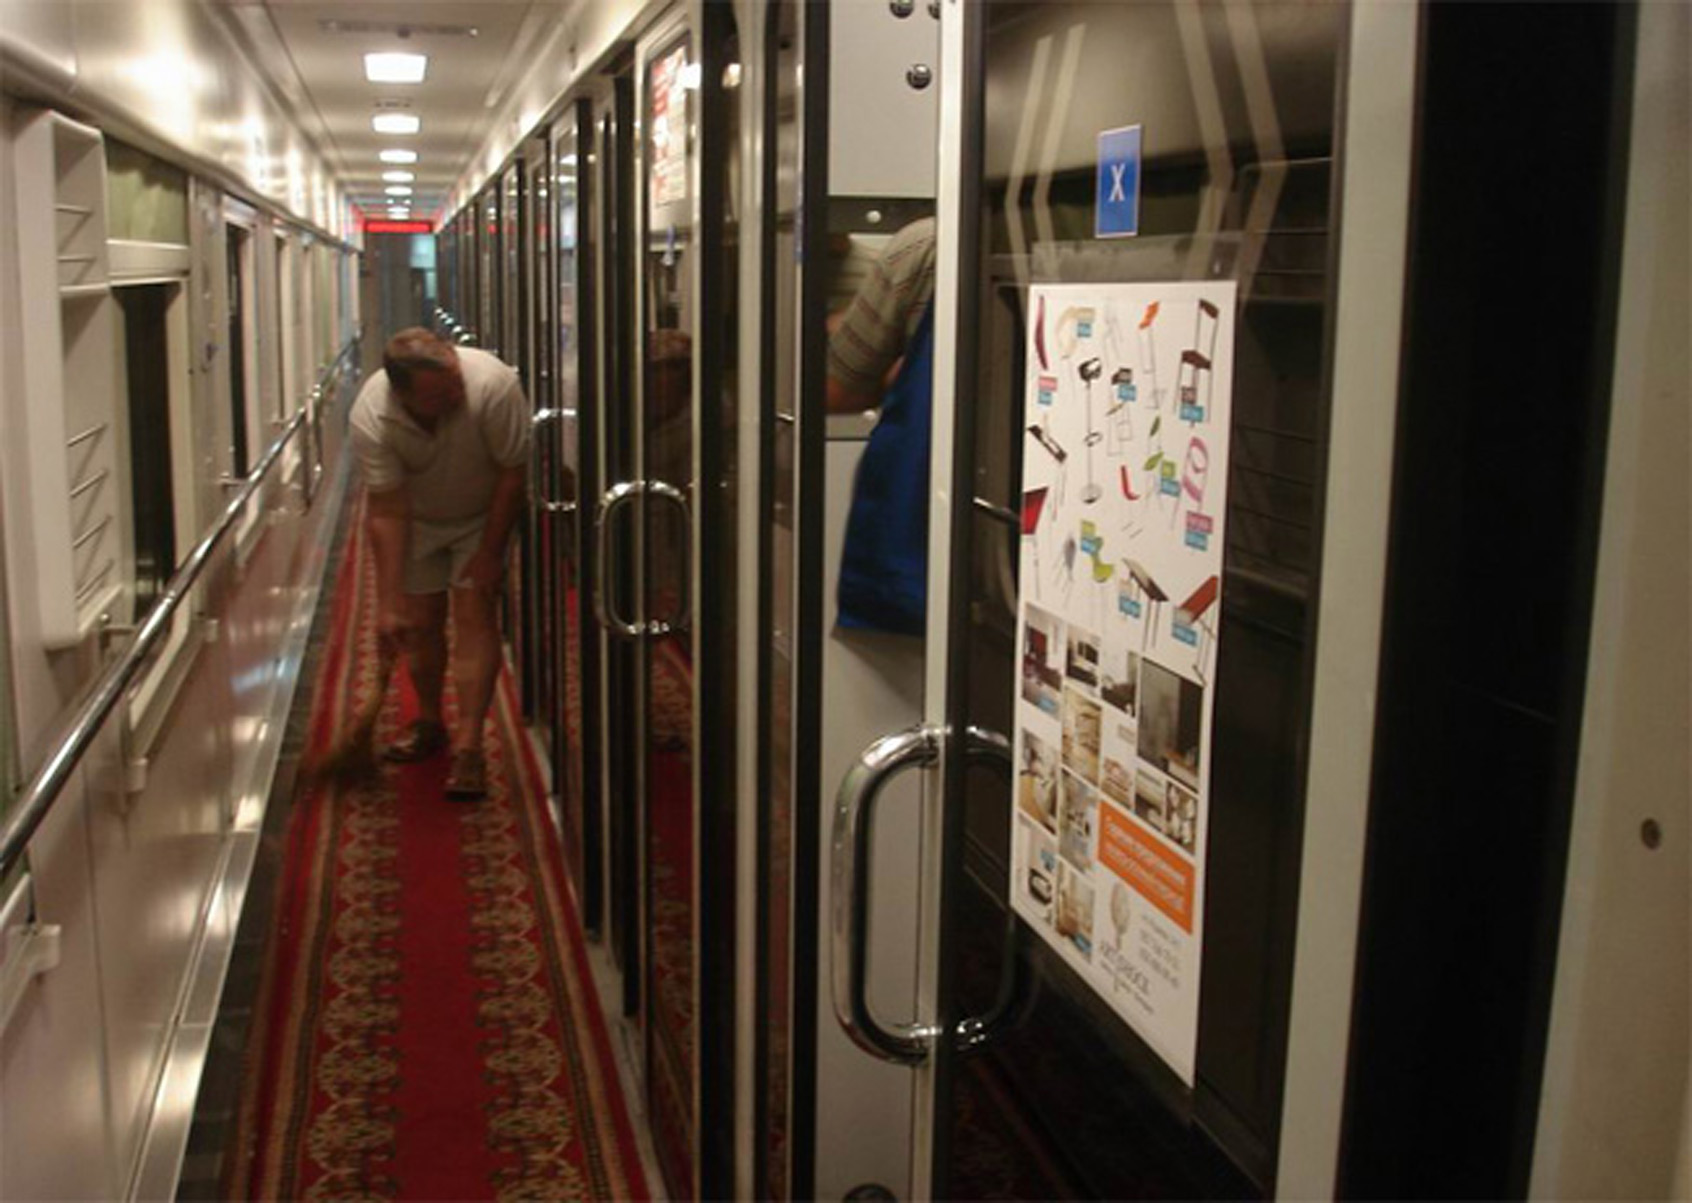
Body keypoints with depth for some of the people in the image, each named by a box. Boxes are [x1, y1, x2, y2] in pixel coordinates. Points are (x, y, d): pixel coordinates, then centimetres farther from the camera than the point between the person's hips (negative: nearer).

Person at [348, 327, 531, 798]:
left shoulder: (493, 384, -36)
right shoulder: (371, 416, -31)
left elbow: (513, 473, -23)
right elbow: (387, 511, -27)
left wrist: (490, 551, -16)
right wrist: (387, 602, -29)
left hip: (485, 515, -1)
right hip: (417, 520, 2)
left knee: (475, 615, -10)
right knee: (421, 619, 5)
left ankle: (468, 746, -11)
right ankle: (430, 724, 27)